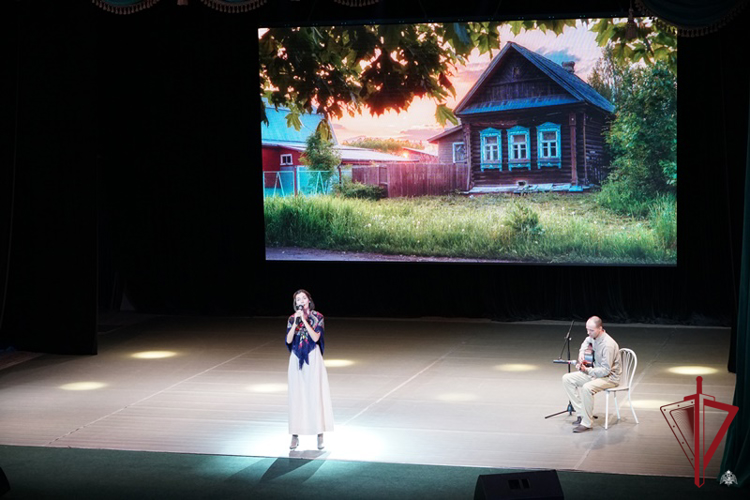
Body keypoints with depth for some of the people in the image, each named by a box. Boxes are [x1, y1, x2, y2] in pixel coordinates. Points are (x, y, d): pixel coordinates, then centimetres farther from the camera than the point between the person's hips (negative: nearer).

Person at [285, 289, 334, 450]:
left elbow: (315, 337, -14)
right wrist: (296, 322, -13)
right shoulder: (292, 319, 5)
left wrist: (304, 321, -16)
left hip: (313, 358, -2)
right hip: (297, 359, 3)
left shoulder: (318, 317, -2)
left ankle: (320, 435, 1)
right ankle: (295, 435, 7)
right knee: (296, 395, 2)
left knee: (316, 394, -4)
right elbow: (289, 340, -4)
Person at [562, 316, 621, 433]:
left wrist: (587, 370, -32)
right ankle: (582, 413, -3)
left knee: (587, 388, -37)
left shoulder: (608, 344, -27)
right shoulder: (593, 337, 0)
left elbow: (606, 370, -28)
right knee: (567, 379, -1)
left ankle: (586, 423, -25)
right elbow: (586, 341, 29)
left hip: (610, 377, -9)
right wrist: (582, 352, 10)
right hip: (595, 372, 9)